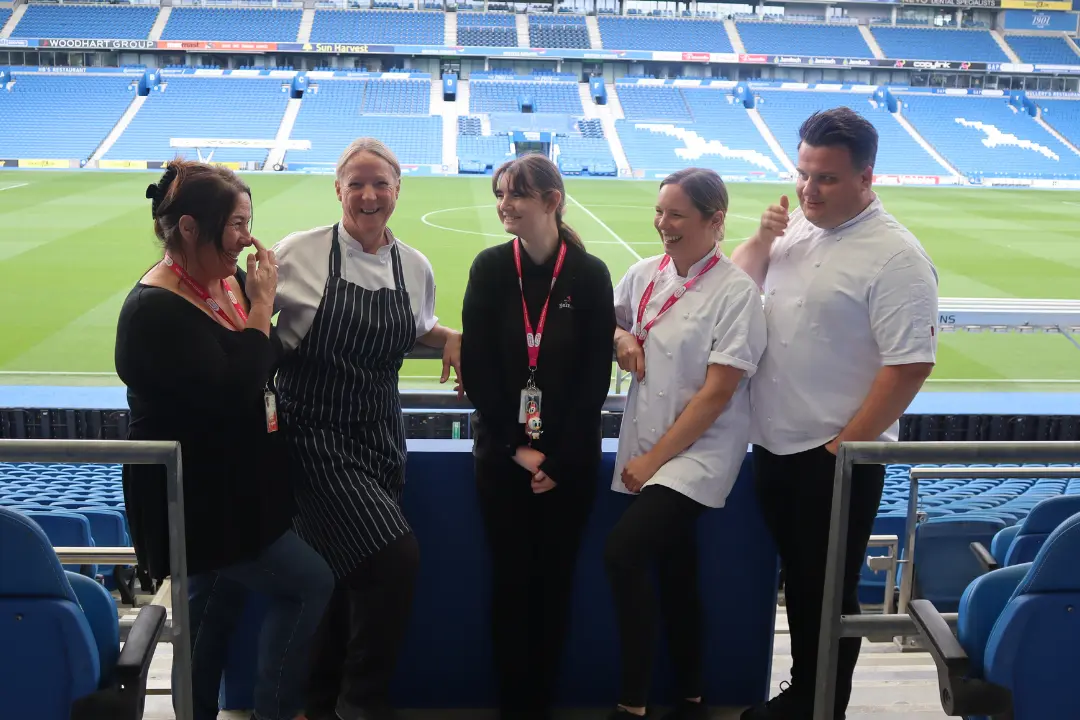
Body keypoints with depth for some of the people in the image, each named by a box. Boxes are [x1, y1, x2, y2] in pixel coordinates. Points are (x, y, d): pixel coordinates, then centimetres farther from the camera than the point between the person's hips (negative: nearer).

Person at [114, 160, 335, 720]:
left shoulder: (229, 281, 2)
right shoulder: (155, 311, -22)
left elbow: (268, 361, 12)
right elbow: (231, 394, -28)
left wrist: (258, 301, -4)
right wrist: (261, 305, -22)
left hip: (231, 486, 8)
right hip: (194, 499, -8)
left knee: (215, 611, 18)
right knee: (311, 583, -4)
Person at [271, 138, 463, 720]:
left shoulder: (415, 267, 5)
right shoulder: (298, 252, -8)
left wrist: (448, 337, 5)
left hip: (380, 433, 5)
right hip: (315, 434, -5)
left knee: (352, 575, 9)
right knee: (397, 558, -16)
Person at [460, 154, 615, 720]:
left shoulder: (590, 274, -4)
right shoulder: (489, 268, -2)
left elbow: (596, 376, -4)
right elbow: (476, 367, -4)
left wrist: (557, 458, -9)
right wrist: (516, 447, -9)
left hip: (571, 456, 0)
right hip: (501, 451, 1)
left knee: (555, 581, 7)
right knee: (510, 578, 5)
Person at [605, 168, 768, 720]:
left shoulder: (736, 292, -13)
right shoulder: (644, 274, 4)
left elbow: (717, 392, -16)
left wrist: (654, 458, -14)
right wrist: (619, 337, -3)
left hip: (699, 452, -5)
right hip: (646, 450, 6)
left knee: (623, 551, -20)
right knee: (676, 573, 13)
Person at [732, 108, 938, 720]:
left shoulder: (895, 256, -17)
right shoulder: (797, 227, 7)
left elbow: (909, 366, -20)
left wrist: (844, 447, -18)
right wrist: (762, 239, -2)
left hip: (837, 458, -7)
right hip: (775, 446, 7)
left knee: (828, 592, 8)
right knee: (797, 580, 20)